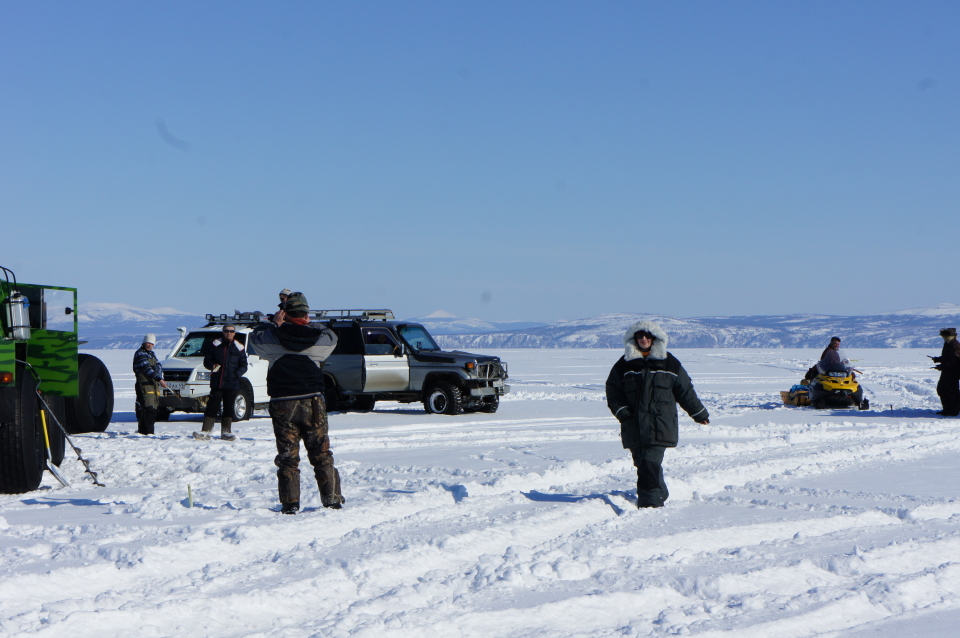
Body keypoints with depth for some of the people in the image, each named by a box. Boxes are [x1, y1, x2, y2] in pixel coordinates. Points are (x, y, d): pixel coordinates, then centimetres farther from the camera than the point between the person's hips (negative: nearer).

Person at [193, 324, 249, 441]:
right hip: (216, 382, -1)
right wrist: (212, 366, -12)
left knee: (229, 408, 6)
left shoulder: (239, 348, 7)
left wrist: (237, 374, -11)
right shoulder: (215, 344, 7)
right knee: (212, 407, -4)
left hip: (232, 384, 1)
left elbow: (243, 366, 8)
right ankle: (205, 432, -5)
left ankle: (226, 432, 13)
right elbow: (206, 360, 9)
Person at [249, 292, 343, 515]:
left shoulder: (273, 337, -5)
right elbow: (332, 337, 21)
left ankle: (290, 503, 1)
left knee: (287, 457, 4)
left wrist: (273, 323, 23)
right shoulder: (319, 336, -2)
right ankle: (332, 498, 11)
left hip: (282, 405, -1)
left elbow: (254, 337, 15)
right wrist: (310, 325, 27)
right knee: (322, 454, 10)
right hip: (312, 403, 1)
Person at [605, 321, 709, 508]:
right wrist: (621, 410, -7)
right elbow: (613, 391, 10)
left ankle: (650, 504, -17)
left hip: (659, 427, -2)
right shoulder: (625, 364, 8)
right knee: (642, 465, 7)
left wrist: (700, 413, 21)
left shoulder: (669, 363, 7)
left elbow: (685, 391, 16)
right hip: (634, 427, 3)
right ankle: (661, 497, 26)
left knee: (650, 464, -16)